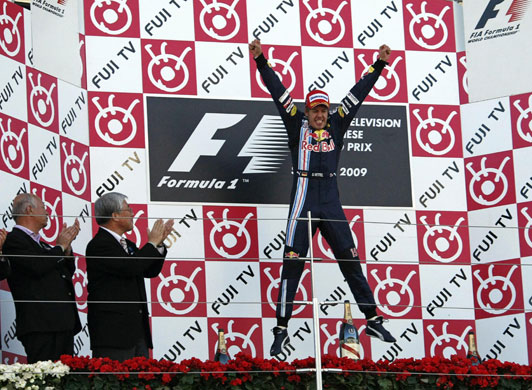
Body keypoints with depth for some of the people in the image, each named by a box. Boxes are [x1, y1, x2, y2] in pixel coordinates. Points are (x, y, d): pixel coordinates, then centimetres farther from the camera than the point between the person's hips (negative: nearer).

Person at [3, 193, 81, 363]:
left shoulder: (39, 243, 23)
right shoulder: (14, 240, -5)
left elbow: (68, 271, 26)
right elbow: (37, 267, -20)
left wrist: (67, 245, 10)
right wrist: (61, 246, -5)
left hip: (63, 323, 9)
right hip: (40, 324, -9)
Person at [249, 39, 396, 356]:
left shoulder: (336, 127, 13)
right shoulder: (298, 126, 8)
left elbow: (357, 95, 14)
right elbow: (279, 92, 4)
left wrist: (379, 66, 14)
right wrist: (261, 61, -1)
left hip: (331, 205, 2)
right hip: (303, 203, -2)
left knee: (351, 261, 4)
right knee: (292, 264, -5)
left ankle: (373, 320, 9)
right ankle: (282, 329, -2)